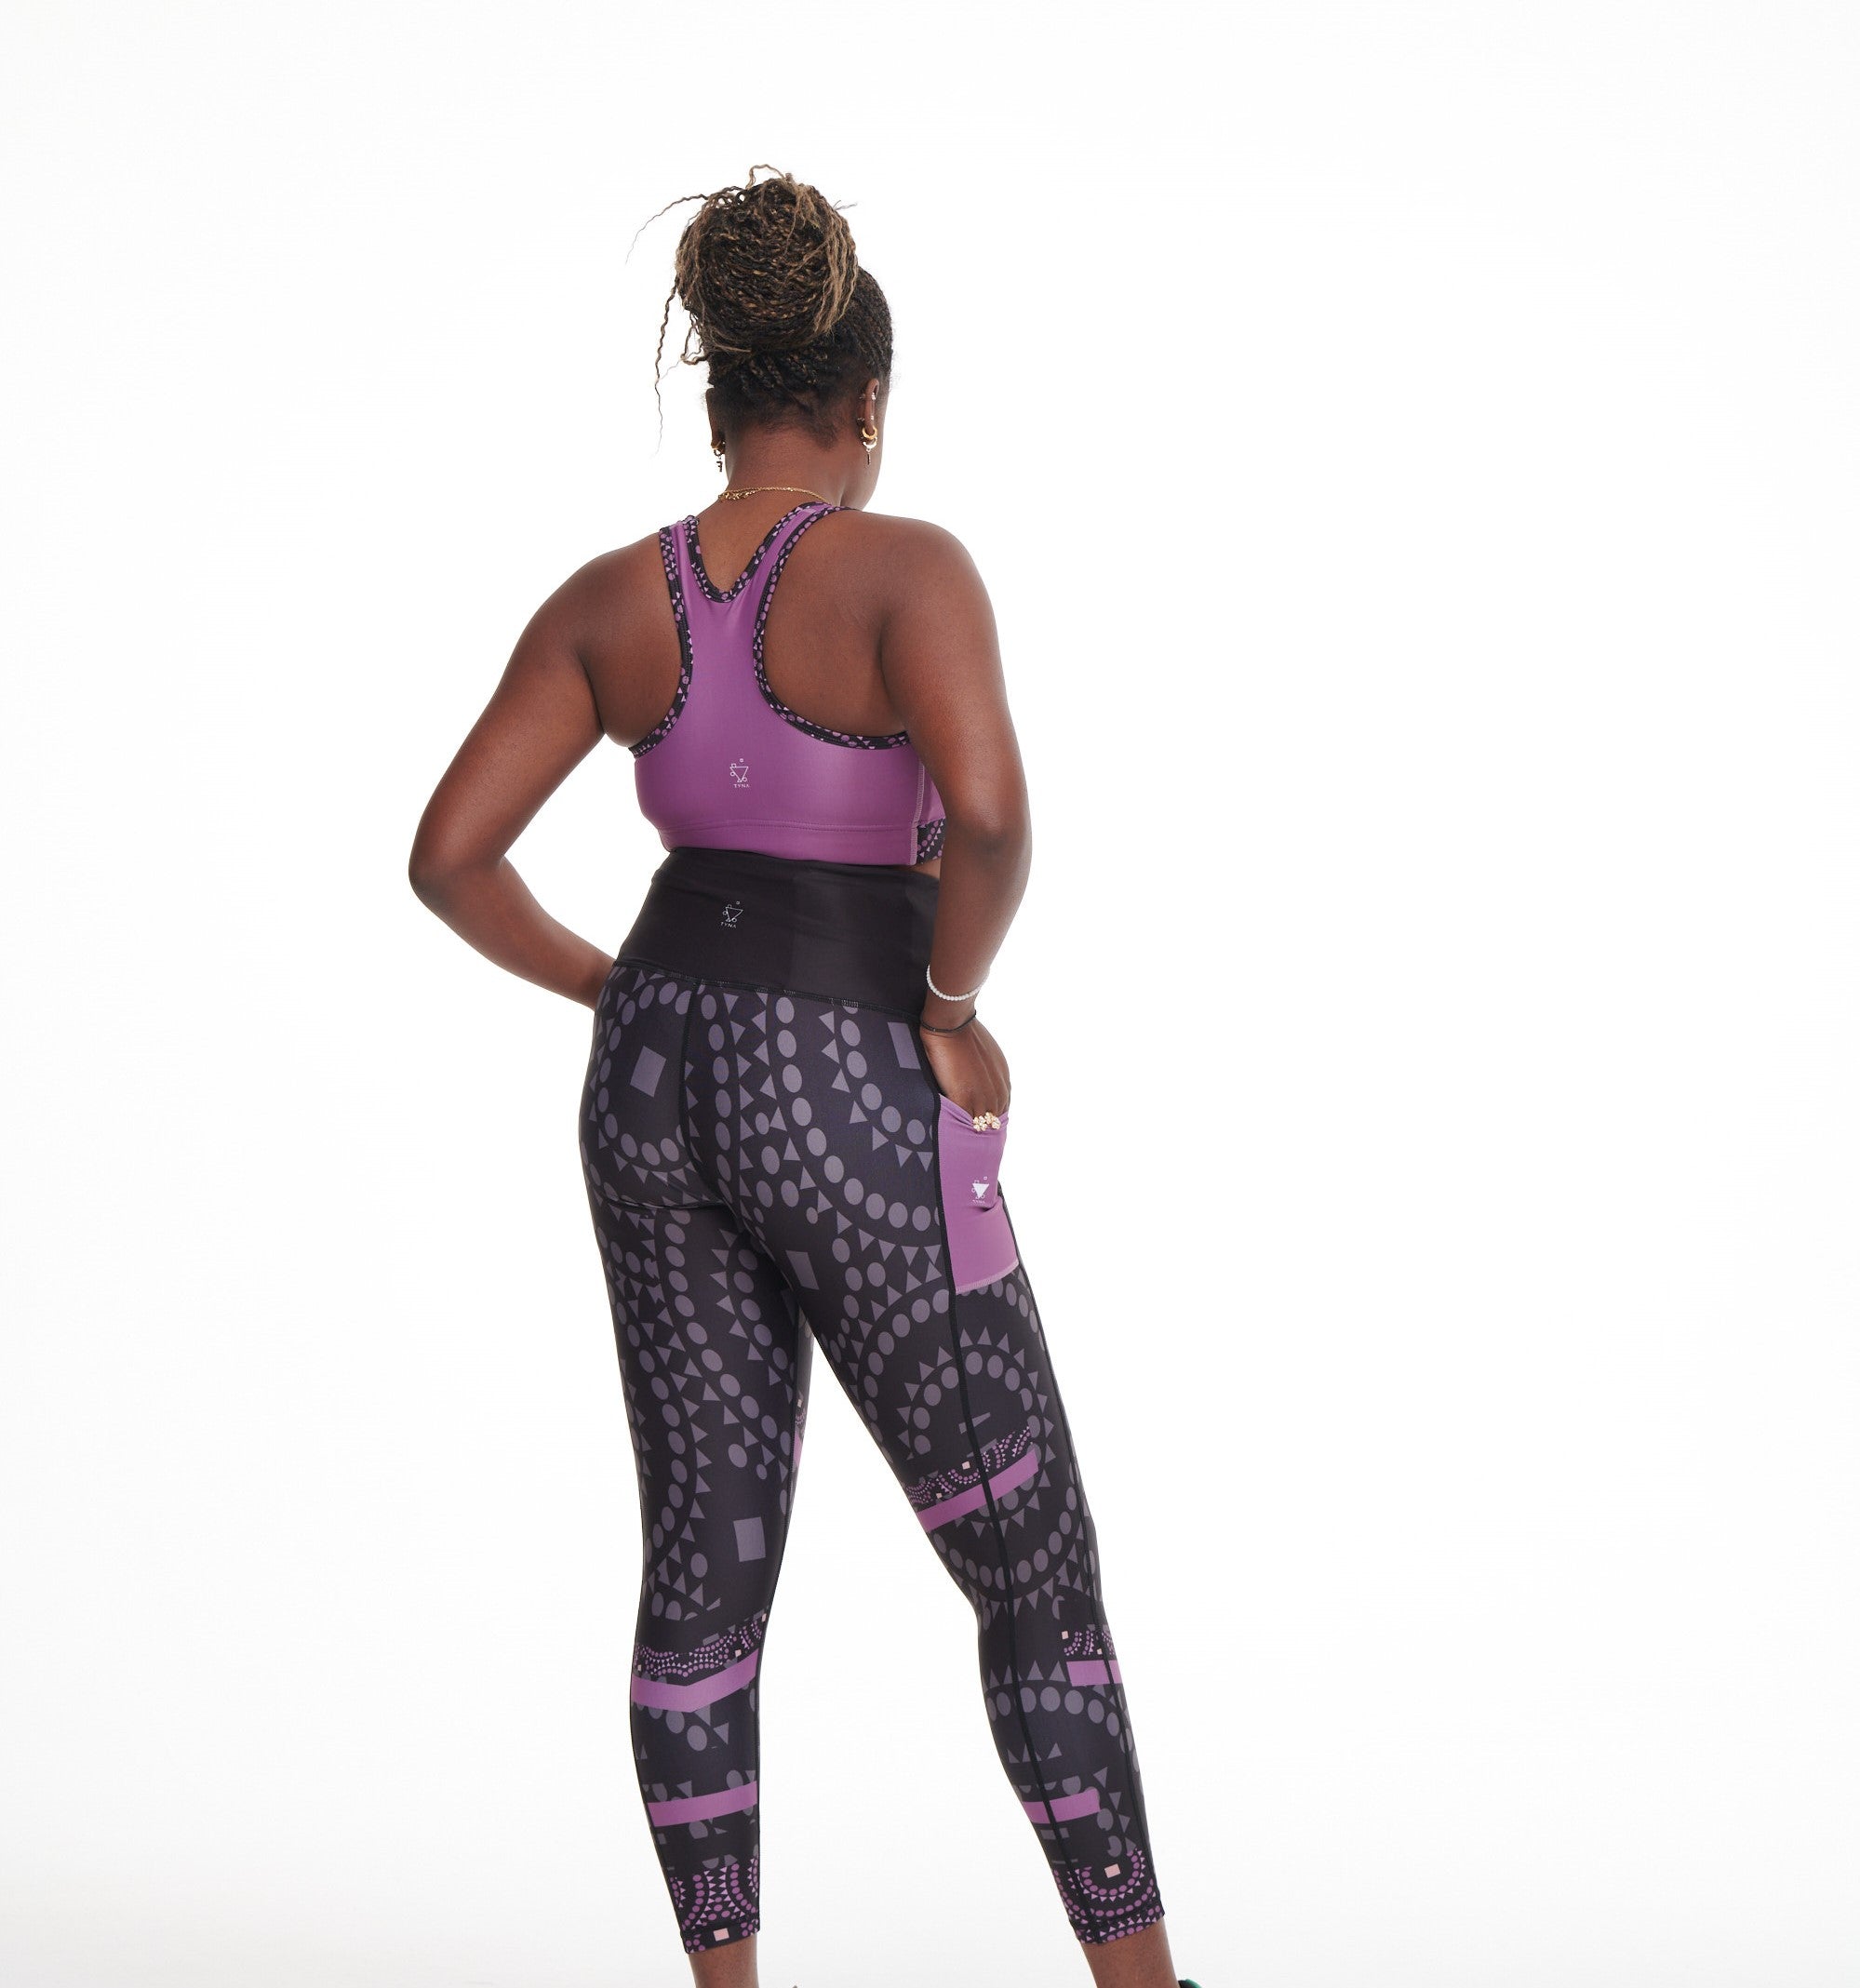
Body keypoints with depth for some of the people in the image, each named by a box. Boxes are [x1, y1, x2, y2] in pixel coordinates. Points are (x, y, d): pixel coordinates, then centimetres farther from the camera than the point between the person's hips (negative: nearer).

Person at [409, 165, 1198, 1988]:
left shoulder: (608, 599, 1)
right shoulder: (903, 566, -14)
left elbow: (447, 854, 1)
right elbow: (986, 815, -31)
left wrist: (622, 995, 12)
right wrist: (953, 1009, -13)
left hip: (662, 1085, 5)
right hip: (855, 1104, -5)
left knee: (707, 1561, 13)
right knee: (1037, 1570, 6)